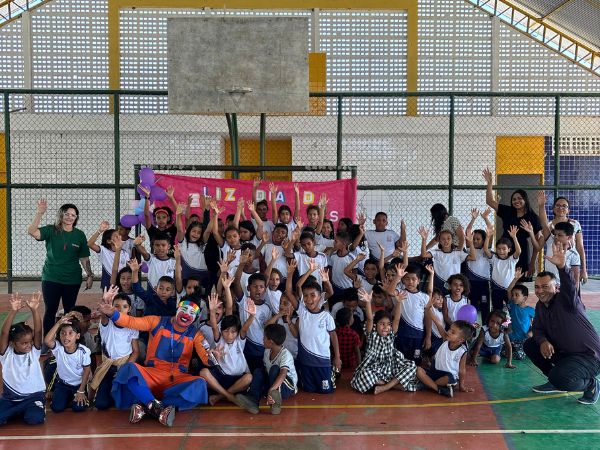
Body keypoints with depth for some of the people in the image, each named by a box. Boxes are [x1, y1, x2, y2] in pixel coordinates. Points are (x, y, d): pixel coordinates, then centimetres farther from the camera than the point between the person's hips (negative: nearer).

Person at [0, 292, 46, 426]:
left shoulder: (34, 352, -2)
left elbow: (38, 331, -16)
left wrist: (34, 310, -32)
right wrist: (13, 311, -35)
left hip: (33, 395, 0)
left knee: (35, 418, -27)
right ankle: (19, 410, 7)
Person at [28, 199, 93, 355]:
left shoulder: (79, 235, 5)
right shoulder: (51, 231, -1)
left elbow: (84, 258, 8)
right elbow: (32, 232, -19)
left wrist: (90, 275, 4)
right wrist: (39, 213, -29)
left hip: (72, 280, 2)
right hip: (51, 278, -1)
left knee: (70, 311, 9)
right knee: (50, 310, -1)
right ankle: (47, 342, 11)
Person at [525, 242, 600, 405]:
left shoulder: (565, 300, -18)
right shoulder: (540, 306, 5)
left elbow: (570, 287, -39)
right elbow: (537, 329, 5)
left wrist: (562, 266, -57)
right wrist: (543, 342, -18)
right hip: (563, 353, 9)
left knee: (559, 378, -31)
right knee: (529, 345, 3)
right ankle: (555, 382, 16)